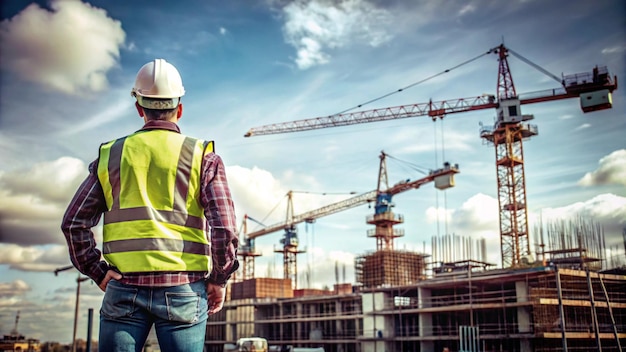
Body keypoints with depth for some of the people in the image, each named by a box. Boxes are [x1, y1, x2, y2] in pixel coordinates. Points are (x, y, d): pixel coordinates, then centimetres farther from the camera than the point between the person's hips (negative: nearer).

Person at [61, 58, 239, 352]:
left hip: (124, 287, 2)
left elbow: (74, 223, 5)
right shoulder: (202, 156, 1)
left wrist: (98, 272, 11)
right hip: (182, 288, -2)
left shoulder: (111, 154, 9)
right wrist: (219, 279, 4)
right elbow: (224, 228, -8)